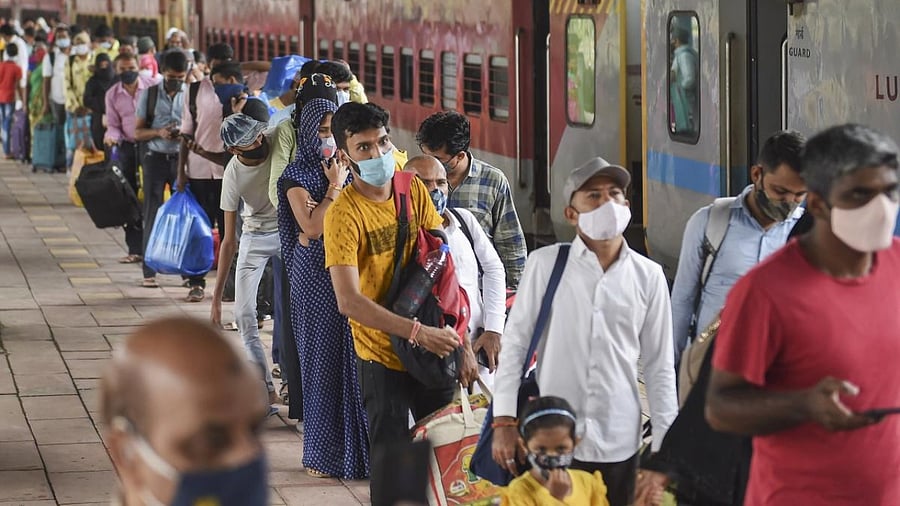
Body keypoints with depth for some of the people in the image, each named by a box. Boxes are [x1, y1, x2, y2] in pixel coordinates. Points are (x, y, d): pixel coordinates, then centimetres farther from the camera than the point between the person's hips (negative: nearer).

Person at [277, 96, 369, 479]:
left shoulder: (349, 168, 9)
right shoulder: (297, 177, -4)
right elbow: (311, 227, -15)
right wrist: (335, 187, -10)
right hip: (316, 277, -3)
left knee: (354, 356, 2)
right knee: (323, 358, 1)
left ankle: (359, 446, 12)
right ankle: (323, 452, 10)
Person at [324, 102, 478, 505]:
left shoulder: (413, 191, 0)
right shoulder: (343, 214, -17)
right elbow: (349, 301, -26)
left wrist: (460, 343, -1)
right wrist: (418, 332, -30)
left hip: (433, 347, 5)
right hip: (383, 354, -5)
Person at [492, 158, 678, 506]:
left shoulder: (648, 276, 4)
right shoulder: (545, 264, -1)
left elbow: (659, 366, 8)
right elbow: (515, 342, 1)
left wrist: (664, 444, 5)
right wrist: (504, 421, -3)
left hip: (618, 447, 2)